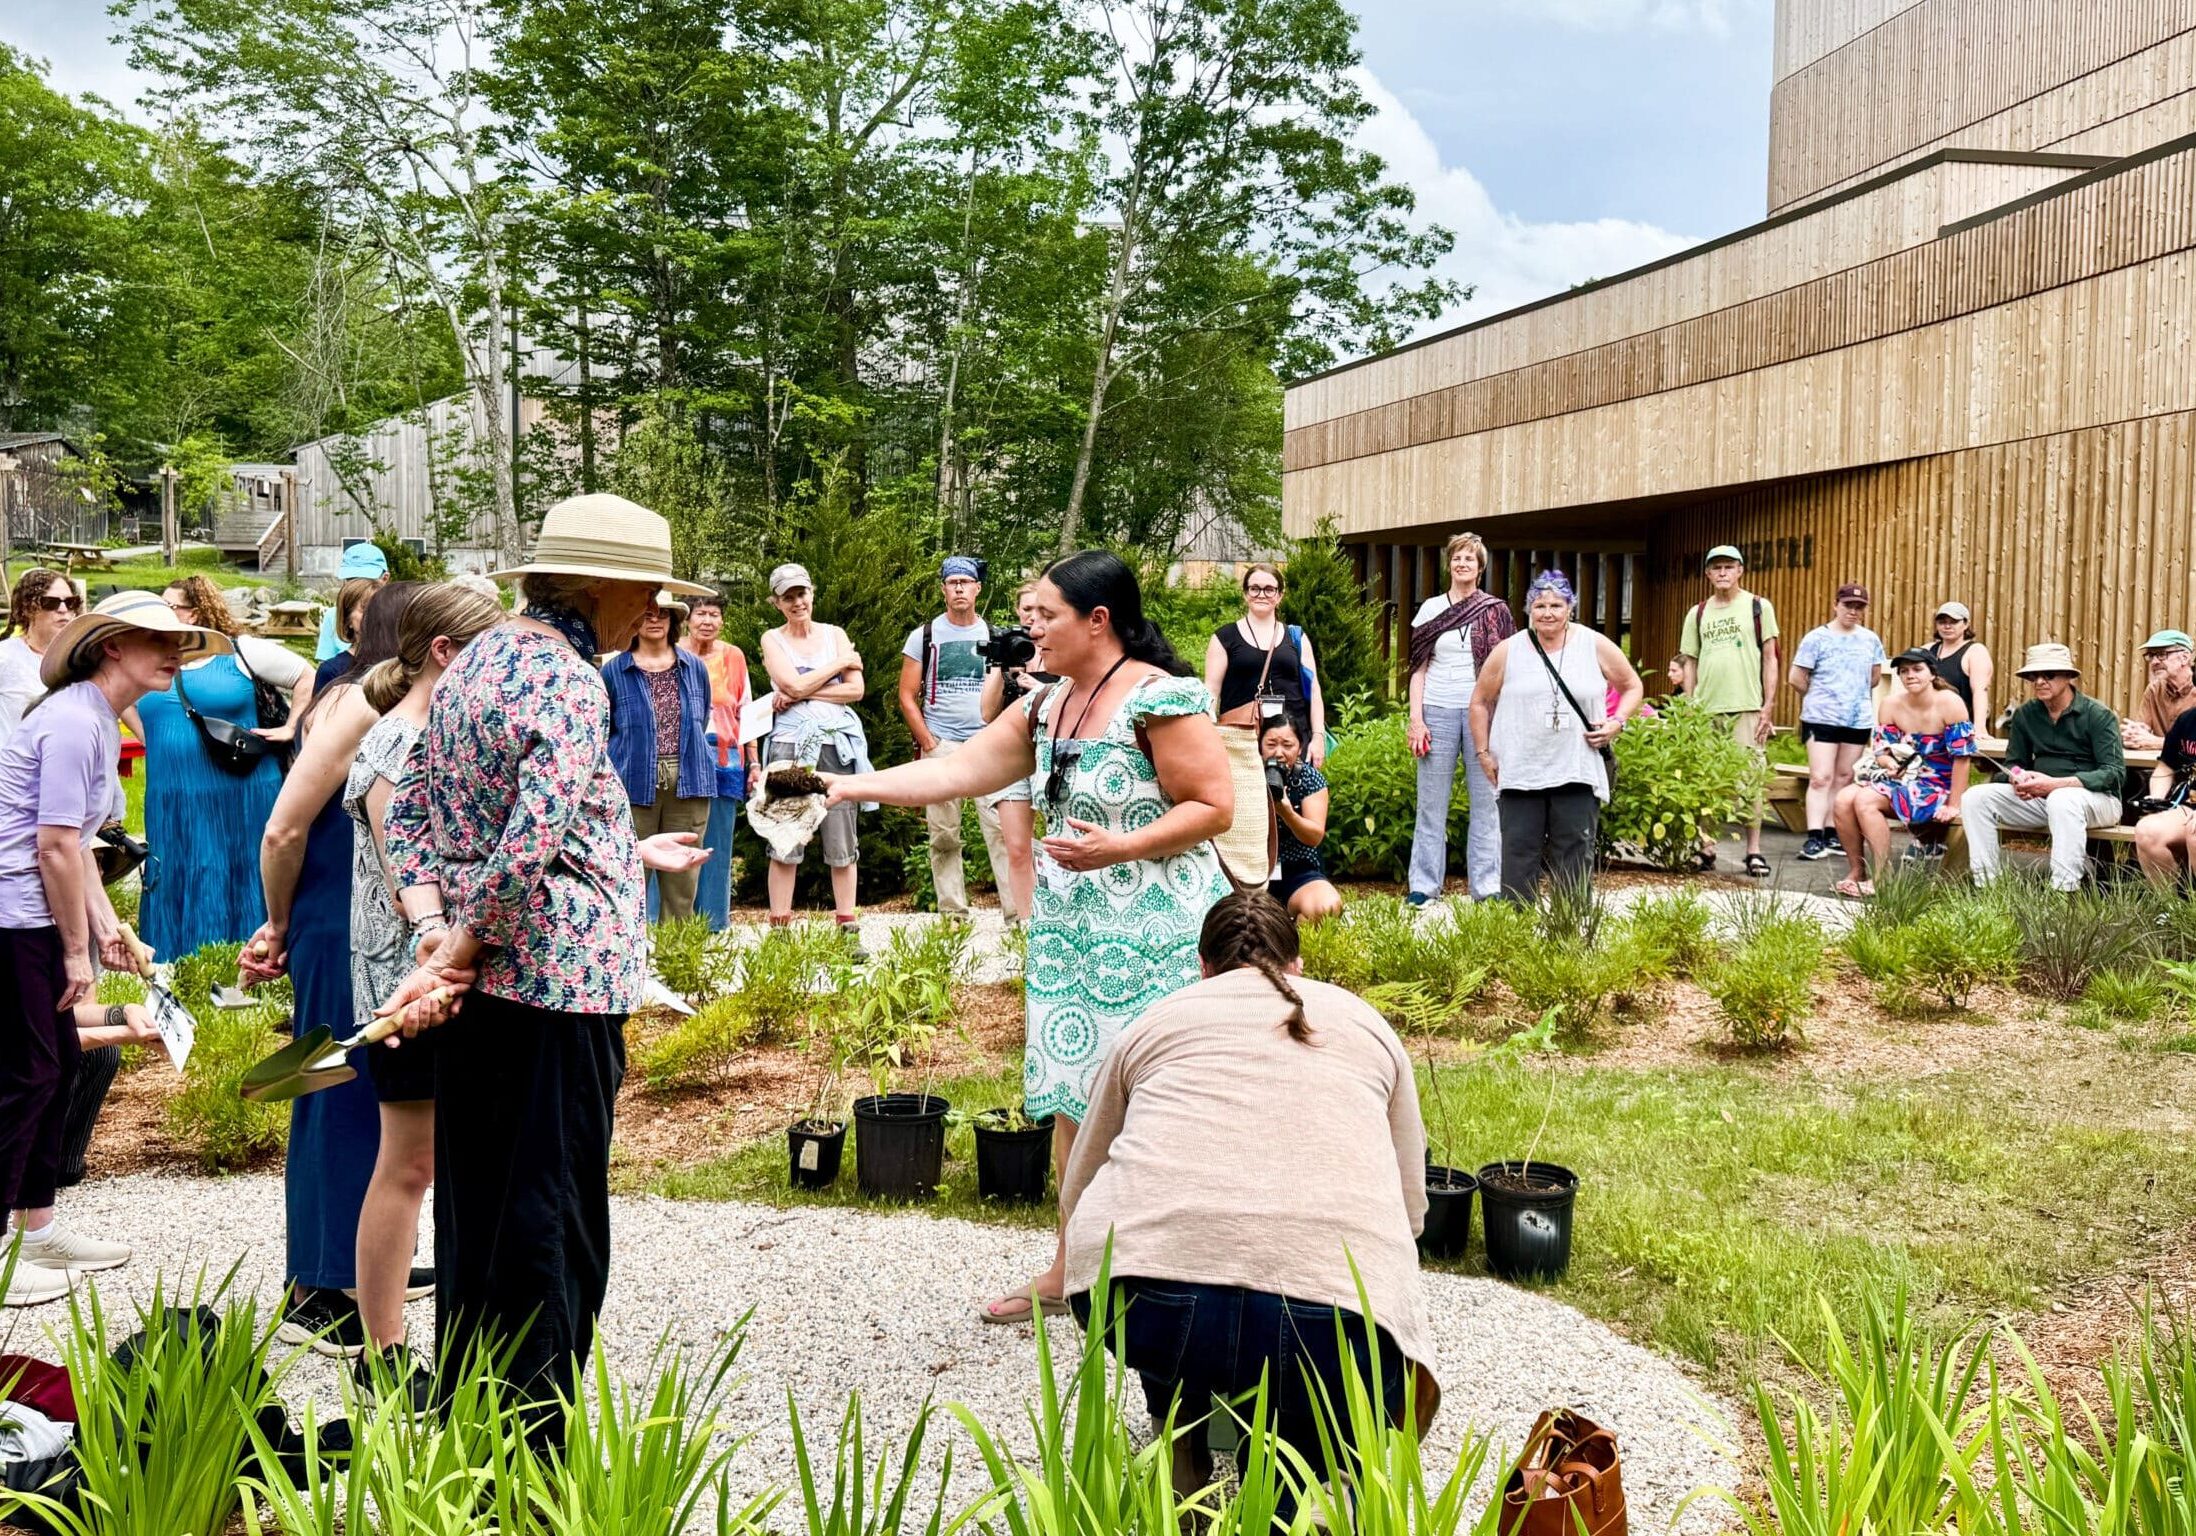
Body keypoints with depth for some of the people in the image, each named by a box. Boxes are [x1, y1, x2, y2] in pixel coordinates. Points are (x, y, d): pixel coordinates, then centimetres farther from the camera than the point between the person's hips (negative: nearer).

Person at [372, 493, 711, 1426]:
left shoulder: (476, 659, 12)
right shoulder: (569, 683, -16)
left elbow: (412, 807, 11)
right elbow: (533, 848, -26)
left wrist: (433, 931, 0)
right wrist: (459, 952, -13)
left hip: (474, 987, 9)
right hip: (558, 983, -9)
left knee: (473, 1209, 18)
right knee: (552, 1226, 1)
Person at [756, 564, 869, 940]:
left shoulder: (835, 634, 12)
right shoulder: (772, 639, 8)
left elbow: (856, 689, 1)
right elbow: (794, 684, -8)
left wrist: (802, 694, -6)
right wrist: (842, 662, 1)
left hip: (836, 744, 1)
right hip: (790, 744, -1)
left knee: (841, 841, 1)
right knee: (785, 841, -2)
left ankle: (848, 929, 6)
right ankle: (779, 928, 4)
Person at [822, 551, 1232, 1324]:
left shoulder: (1160, 700, -14)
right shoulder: (1047, 708, 10)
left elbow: (1213, 804, -14)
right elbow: (956, 771, 8)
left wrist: (1117, 847, -22)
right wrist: (849, 787, 3)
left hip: (1154, 937, -8)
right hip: (1069, 931, 8)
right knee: (1072, 1100, 12)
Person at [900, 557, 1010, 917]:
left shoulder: (995, 636, 9)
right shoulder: (924, 635, 5)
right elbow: (908, 698, 4)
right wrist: (930, 746, -5)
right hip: (940, 745, 0)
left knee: (1002, 827, -10)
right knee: (944, 836, 3)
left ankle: (1017, 911, -9)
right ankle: (953, 913, 11)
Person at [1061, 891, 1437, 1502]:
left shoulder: (1154, 1021, 24)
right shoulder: (1365, 1021, 26)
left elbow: (1076, 1191, 33)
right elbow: (1411, 1206, 30)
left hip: (1146, 1311, 1)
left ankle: (1179, 1453, 24)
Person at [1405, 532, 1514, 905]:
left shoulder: (1496, 611, 6)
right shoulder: (1431, 608, 8)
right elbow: (1419, 668, 7)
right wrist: (1416, 719, -2)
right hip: (1439, 711, 1)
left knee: (1486, 801, 1)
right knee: (1431, 801, 1)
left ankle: (1486, 885, 7)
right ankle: (1424, 885, 6)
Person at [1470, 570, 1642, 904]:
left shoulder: (1596, 647, 3)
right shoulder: (1507, 651, 4)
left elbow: (1632, 686, 14)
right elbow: (1480, 702, 13)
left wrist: (1618, 721, -2)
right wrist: (1483, 753, 7)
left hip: (1578, 773, 0)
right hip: (1520, 773, 0)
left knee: (1575, 858, 3)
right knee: (1519, 855, 2)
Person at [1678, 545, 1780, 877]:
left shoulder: (1759, 607, 5)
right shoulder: (1698, 613, 13)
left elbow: (1770, 659, 3)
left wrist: (1767, 706, -4)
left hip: (1746, 708, -3)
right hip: (1706, 709, 3)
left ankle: (1754, 851, 3)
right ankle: (1706, 847, 13)